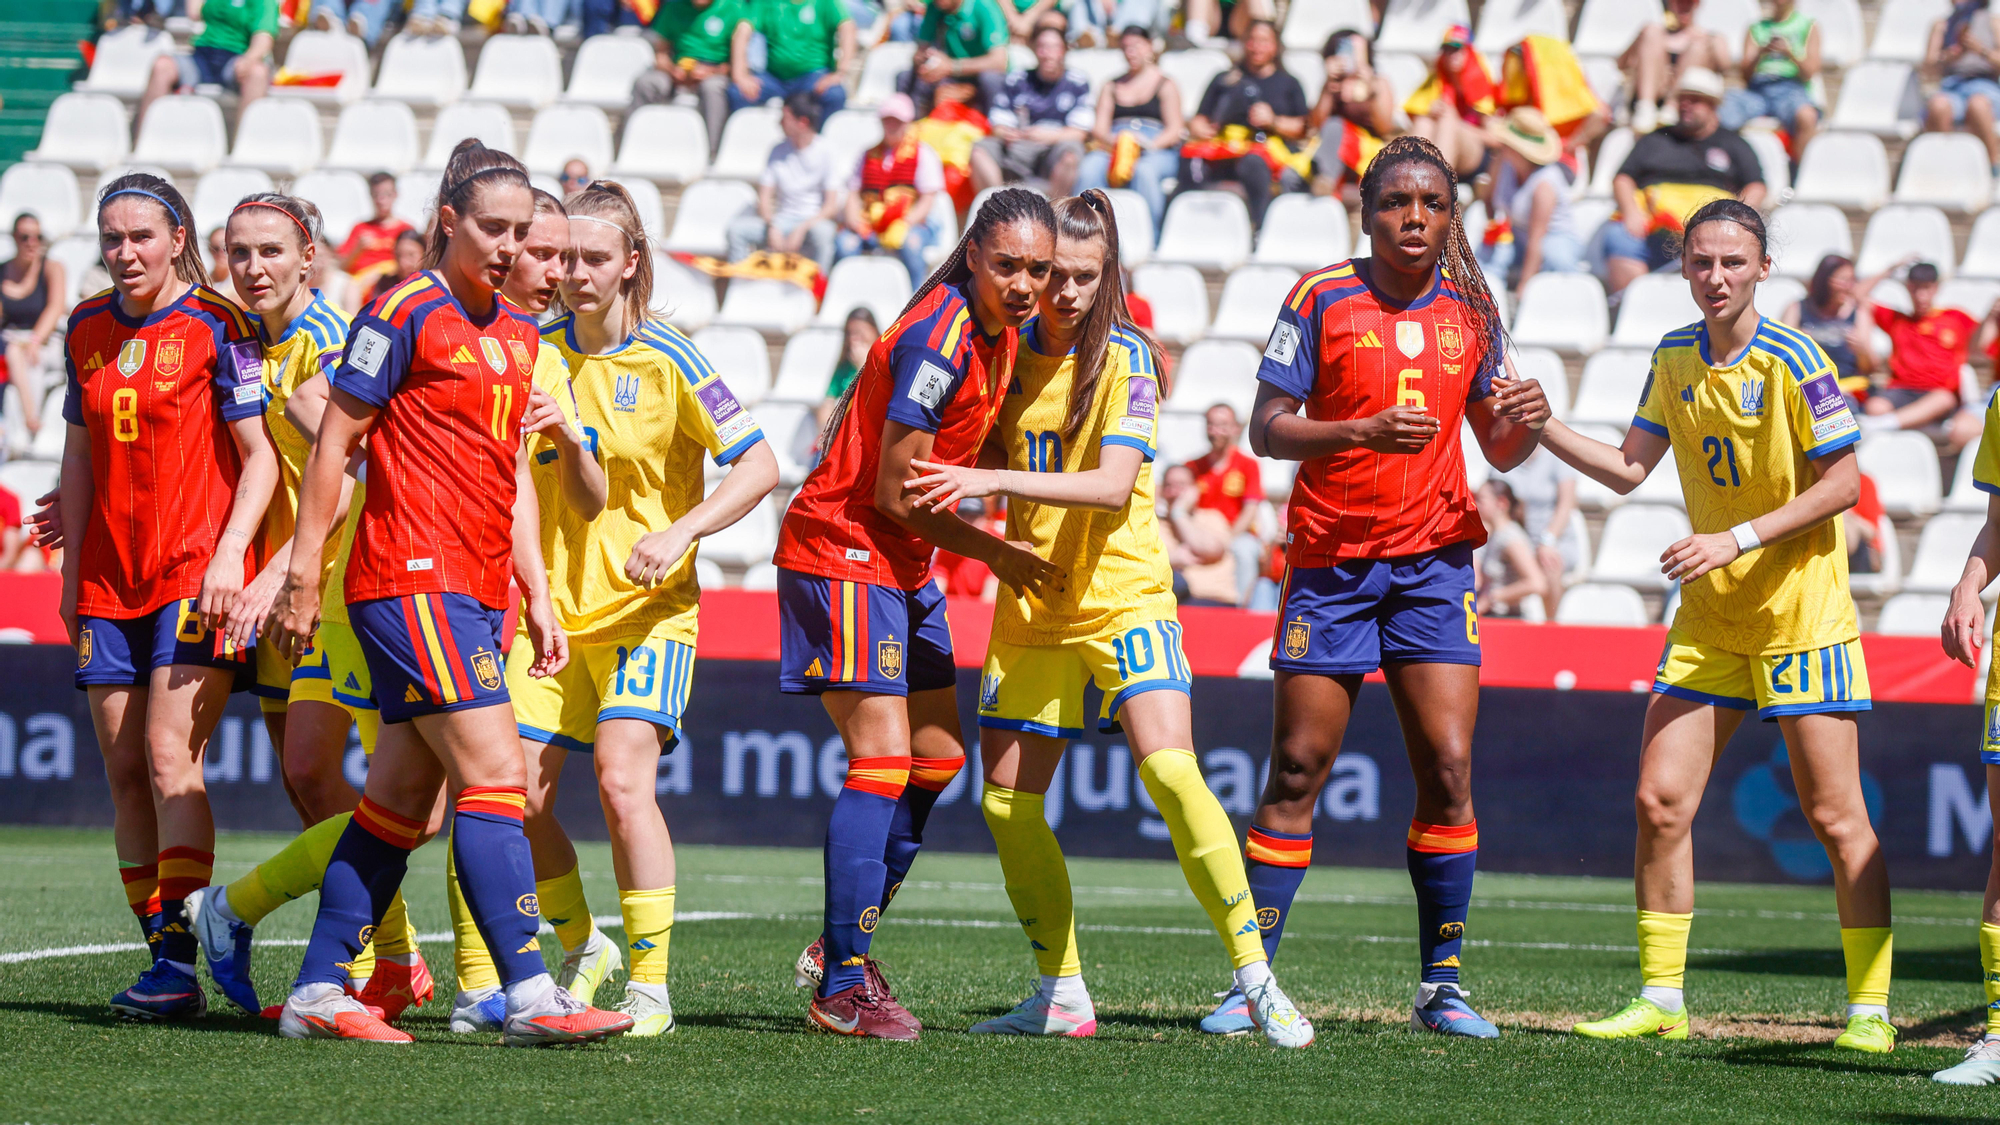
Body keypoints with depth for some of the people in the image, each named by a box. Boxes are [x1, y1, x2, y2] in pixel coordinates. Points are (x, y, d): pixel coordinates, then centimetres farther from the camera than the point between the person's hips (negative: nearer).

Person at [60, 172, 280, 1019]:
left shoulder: (214, 327, -6)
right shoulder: (87, 330, 11)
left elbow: (260, 452, -6)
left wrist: (230, 551, -17)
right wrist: (72, 568, 16)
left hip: (196, 573, -6)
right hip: (110, 581, 6)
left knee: (169, 758, -15)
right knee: (125, 772, 3)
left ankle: (181, 968, -19)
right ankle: (162, 956, 9)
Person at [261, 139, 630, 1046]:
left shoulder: (518, 336, 17)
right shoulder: (406, 315, -7)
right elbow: (334, 438, -6)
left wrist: (538, 595, 17)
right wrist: (302, 574, -8)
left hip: (474, 594, 8)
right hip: (413, 579, -8)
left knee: (403, 796, 8)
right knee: (493, 773, -14)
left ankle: (316, 993, 12)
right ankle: (531, 996, -18)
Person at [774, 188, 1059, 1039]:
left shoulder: (997, 331, 6)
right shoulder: (940, 337, -23)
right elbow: (895, 493, -20)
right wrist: (993, 554, -10)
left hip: (901, 558, 10)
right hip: (843, 548, -10)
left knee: (939, 757, 11)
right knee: (883, 760, -15)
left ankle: (841, 946, 21)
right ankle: (842, 985, -13)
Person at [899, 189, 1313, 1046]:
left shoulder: (1125, 356, -9)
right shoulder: (1011, 353, 6)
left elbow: (1114, 485, -21)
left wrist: (999, 481, -28)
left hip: (1124, 596, -6)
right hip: (1032, 607, 6)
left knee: (1170, 769, -22)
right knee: (1007, 800, 3)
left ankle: (1257, 982, -18)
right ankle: (1061, 996, 17)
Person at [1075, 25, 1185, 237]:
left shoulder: (1166, 85, 17)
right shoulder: (1111, 87, 26)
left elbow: (1175, 131, 5)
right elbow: (1099, 128, 14)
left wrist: (1151, 145, -15)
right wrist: (1112, 142, -10)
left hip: (1158, 151, -2)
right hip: (1112, 148, 2)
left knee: (1145, 170, -39)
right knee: (1089, 168, -32)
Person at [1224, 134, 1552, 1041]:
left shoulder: (1468, 312, 8)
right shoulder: (1322, 299, -3)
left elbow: (1498, 450, 15)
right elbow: (1265, 428, -7)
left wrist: (1526, 422, -8)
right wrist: (1364, 431, -22)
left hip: (1434, 559, 3)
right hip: (1331, 558, -2)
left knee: (1449, 771, -6)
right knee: (1298, 771, -2)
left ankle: (1440, 982, 2)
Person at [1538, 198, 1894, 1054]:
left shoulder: (1792, 361, -13)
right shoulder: (1674, 359, 5)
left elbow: (1841, 484, -13)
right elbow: (1630, 469, 9)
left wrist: (1739, 539, -19)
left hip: (1802, 613, -6)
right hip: (1710, 615, 6)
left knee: (1833, 814, -5)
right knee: (1659, 800, 0)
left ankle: (1871, 1010, 3)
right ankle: (1660, 1001, 10)